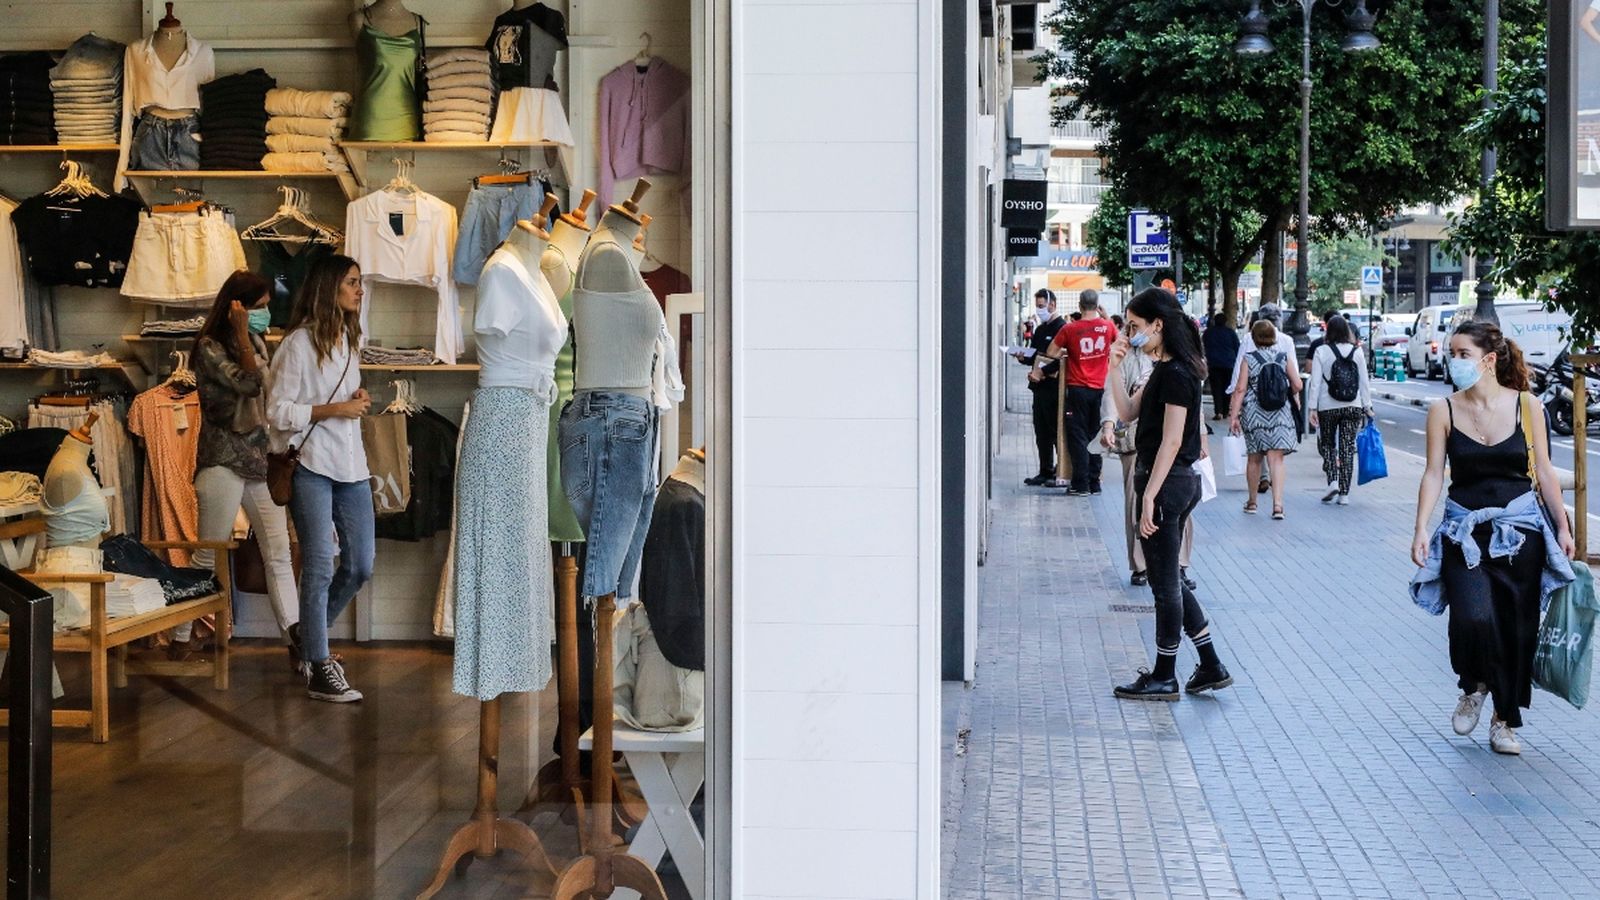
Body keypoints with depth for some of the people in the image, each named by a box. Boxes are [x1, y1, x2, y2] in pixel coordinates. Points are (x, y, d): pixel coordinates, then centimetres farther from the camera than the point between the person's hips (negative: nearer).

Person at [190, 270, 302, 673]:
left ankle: (297, 641, -2)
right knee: (209, 558, -1)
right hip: (224, 461, -7)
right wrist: (241, 331, -15)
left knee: (280, 555, 0)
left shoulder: (257, 343, 14)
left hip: (261, 459, 7)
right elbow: (248, 383, -20)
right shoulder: (210, 347, -7)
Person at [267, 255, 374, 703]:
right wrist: (334, 409, -16)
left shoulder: (350, 339, 16)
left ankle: (311, 636, 29)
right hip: (311, 466, -7)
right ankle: (319, 670, -1)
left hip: (351, 464, 8)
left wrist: (359, 401, 7)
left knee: (360, 566, 8)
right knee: (320, 566, -6)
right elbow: (278, 411, -11)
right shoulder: (300, 343, -8)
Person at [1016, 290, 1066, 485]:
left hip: (1054, 387, -9)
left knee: (1056, 431, -4)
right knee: (1041, 433, 10)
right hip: (1040, 387, 9)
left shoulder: (1062, 328, -11)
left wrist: (1043, 372, -22)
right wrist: (1023, 358, 3)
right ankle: (1045, 472, 15)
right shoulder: (1040, 330, 18)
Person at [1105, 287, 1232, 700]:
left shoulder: (1176, 373, -18)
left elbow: (1171, 441, -21)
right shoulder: (1165, 370, 13)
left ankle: (1164, 677, 12)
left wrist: (1149, 497, -22)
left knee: (1165, 582, 1)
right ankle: (1211, 667, 21)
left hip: (1167, 484, -10)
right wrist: (1116, 367, 4)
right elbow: (1128, 412, 14)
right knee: (1169, 581, 16)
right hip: (1177, 482, 10)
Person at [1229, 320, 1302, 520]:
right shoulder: (1284, 357, -1)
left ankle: (1252, 501, 26)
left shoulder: (1249, 359, -4)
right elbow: (1297, 385, -2)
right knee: (1276, 459, -2)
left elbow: (1240, 389, -8)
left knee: (1255, 458, 14)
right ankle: (1277, 503, -15)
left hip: (1254, 414, 0)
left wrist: (1234, 415, -5)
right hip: (1280, 413, 0)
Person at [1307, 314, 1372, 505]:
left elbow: (1316, 382, -6)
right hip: (1353, 407, 2)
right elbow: (1364, 382, 4)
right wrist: (1367, 407, 10)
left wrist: (1312, 408, -3)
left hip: (1327, 407, -1)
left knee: (1327, 444, 14)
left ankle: (1333, 481, -7)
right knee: (1347, 448, 5)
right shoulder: (1357, 351, 1)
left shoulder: (1321, 351, -4)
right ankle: (1344, 494, 4)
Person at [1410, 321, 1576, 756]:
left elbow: (1544, 471, 4)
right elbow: (1434, 474, -4)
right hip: (1465, 531, -1)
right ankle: (1474, 686, 12)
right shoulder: (1444, 411, -2)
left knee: (1517, 626, 4)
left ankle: (1505, 720, 20)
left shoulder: (1525, 405, -2)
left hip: (1521, 528, 1)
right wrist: (1421, 529, -13)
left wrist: (1562, 528, 4)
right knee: (1473, 618, -19)